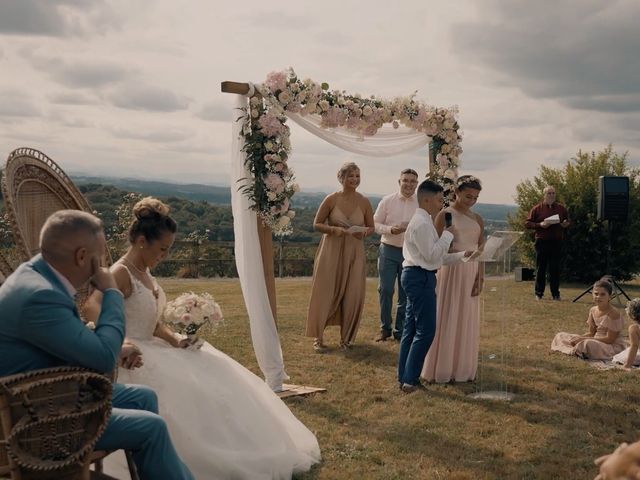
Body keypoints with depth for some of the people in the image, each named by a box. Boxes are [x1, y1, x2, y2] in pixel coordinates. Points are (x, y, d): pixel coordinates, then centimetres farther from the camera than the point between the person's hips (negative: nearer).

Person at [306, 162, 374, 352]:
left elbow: (371, 227, 10)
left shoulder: (364, 202, 0)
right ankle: (318, 337, 13)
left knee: (353, 295, 3)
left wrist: (364, 231, -13)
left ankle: (346, 336, 20)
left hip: (354, 252, 2)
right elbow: (317, 224, -1)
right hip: (331, 251, -2)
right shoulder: (331, 199, -6)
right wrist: (334, 229, -17)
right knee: (325, 293, 1)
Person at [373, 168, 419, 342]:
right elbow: (375, 224, 1)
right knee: (385, 290, 0)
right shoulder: (387, 201, 0)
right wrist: (390, 229, -16)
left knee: (405, 293, 7)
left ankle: (400, 331, 19)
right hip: (389, 250, -1)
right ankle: (385, 328, 15)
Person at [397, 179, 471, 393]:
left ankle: (405, 377, 19)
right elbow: (432, 255, -18)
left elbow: (437, 256, 18)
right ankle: (410, 380, -4)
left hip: (416, 277, 11)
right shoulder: (421, 223, -15)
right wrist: (448, 234, -9)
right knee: (425, 330, -7)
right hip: (420, 277, -11)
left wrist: (462, 255, 10)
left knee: (411, 329, 13)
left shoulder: (425, 221, 18)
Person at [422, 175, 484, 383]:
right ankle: (441, 370, 10)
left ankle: (463, 369, 18)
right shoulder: (445, 215, -3)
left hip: (471, 273, 5)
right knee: (446, 320, 0)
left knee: (468, 322, 8)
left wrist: (480, 278, 0)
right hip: (450, 270, -5)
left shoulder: (477, 219, 11)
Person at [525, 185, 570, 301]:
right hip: (542, 242, -2)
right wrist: (540, 225, -14)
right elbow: (527, 223, 1)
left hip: (557, 242, 2)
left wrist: (565, 224, -2)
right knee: (540, 268, 3)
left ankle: (555, 293, 11)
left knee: (555, 268, 4)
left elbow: (568, 221, 21)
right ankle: (538, 293, 11)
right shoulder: (537, 209, 3)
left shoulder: (561, 208, 12)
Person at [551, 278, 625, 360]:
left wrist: (583, 339, -23)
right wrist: (579, 338, -13)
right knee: (561, 336, 5)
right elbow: (591, 333, 10)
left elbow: (610, 339, -21)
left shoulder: (613, 313, -20)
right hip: (596, 342, 8)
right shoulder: (593, 310, 4)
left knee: (587, 344, -41)